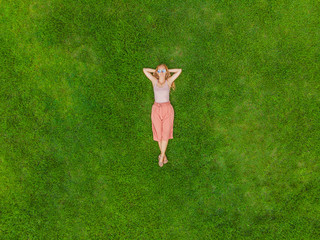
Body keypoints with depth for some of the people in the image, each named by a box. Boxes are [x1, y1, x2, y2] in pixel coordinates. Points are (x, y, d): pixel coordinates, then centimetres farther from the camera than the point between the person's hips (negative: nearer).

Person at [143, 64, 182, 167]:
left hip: (167, 109, -1)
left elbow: (179, 70, 0)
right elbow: (144, 70, 7)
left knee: (165, 133, -5)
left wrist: (167, 70, 8)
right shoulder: (154, 81, 5)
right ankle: (164, 156, 15)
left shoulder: (169, 81, 2)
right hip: (156, 109, 1)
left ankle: (162, 156, 5)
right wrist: (156, 70, 12)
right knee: (158, 133, 3)